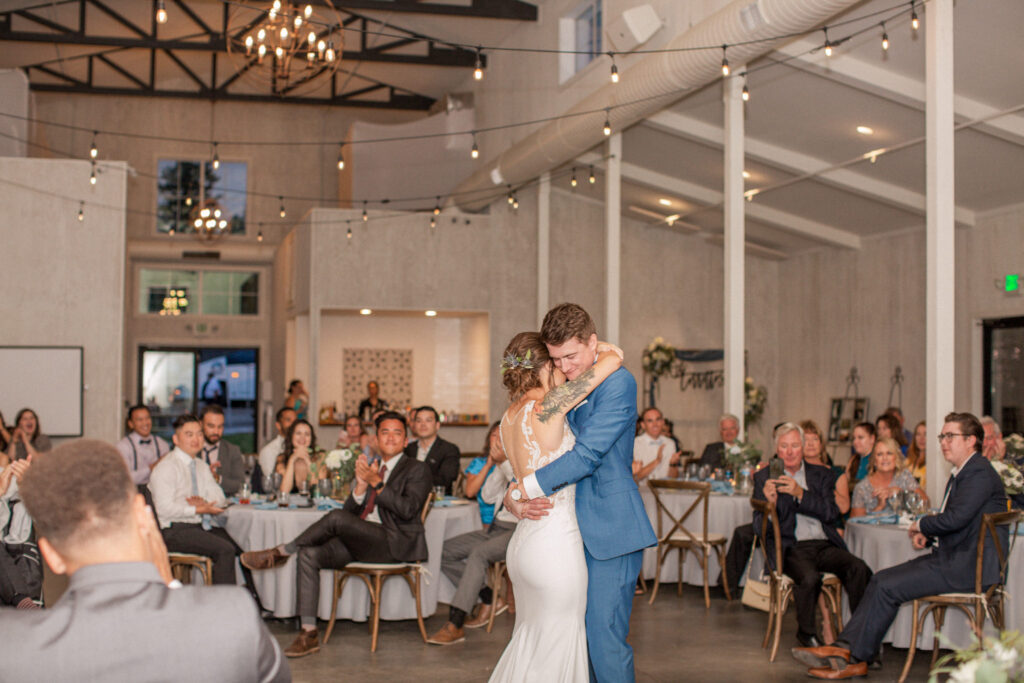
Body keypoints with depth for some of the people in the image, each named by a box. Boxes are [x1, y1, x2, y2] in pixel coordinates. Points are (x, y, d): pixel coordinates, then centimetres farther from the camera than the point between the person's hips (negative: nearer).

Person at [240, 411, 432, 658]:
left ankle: (281, 552, -8)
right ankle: (309, 633, -15)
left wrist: (376, 483, -16)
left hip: (394, 543, -7)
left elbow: (407, 510, -12)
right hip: (359, 541, 7)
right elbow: (351, 510, 13)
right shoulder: (370, 468, 23)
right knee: (309, 554, -17)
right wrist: (361, 483, -6)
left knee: (336, 518, -29)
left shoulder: (417, 470, 4)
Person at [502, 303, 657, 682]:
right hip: (577, 530, 7)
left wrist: (526, 487, -13)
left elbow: (586, 455, -18)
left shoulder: (617, 383, -12)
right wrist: (513, 499, -1)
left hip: (610, 532, -7)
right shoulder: (561, 390, 13)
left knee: (604, 639, -7)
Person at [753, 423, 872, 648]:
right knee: (809, 577, -33)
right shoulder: (764, 477, 11)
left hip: (824, 545, 3)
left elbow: (832, 514, 0)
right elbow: (759, 527, 3)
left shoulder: (821, 475, 16)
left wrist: (800, 494, -14)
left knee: (859, 568, -26)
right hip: (791, 548, -3)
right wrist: (770, 503, -18)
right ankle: (806, 634, -7)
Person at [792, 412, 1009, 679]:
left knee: (888, 587, -16)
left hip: (968, 567, -10)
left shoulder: (979, 472, -14)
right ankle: (845, 647, -8)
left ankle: (855, 657, -6)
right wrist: (926, 534, 3)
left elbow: (956, 517, -25)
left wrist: (920, 525, -7)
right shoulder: (961, 473, 20)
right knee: (881, 579, -3)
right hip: (950, 558, 10)